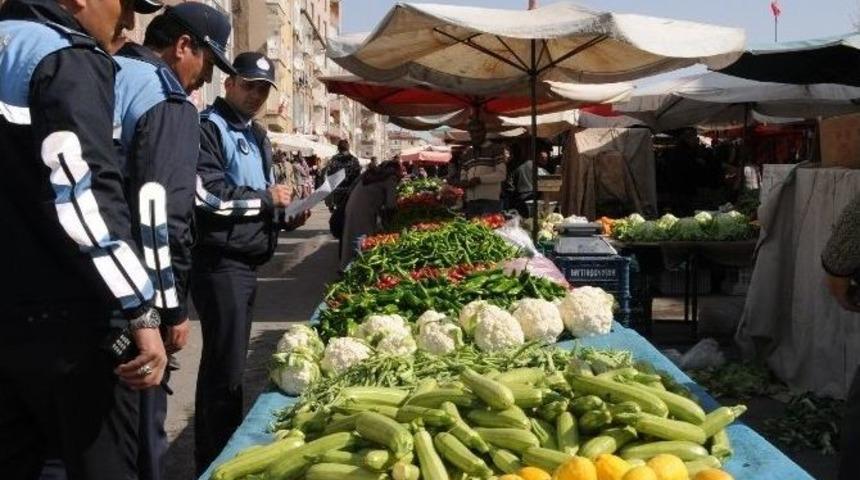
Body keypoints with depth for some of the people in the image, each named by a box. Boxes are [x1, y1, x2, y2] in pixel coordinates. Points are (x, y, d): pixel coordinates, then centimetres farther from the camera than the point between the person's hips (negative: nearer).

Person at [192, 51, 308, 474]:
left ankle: (226, 450, 28)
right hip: (219, 261, -9)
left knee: (230, 361, 16)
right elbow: (205, 194, -22)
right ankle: (217, 463, 6)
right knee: (224, 365, -5)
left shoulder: (256, 136, 20)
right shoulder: (208, 127, -9)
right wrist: (266, 199, -11)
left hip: (246, 260, 9)